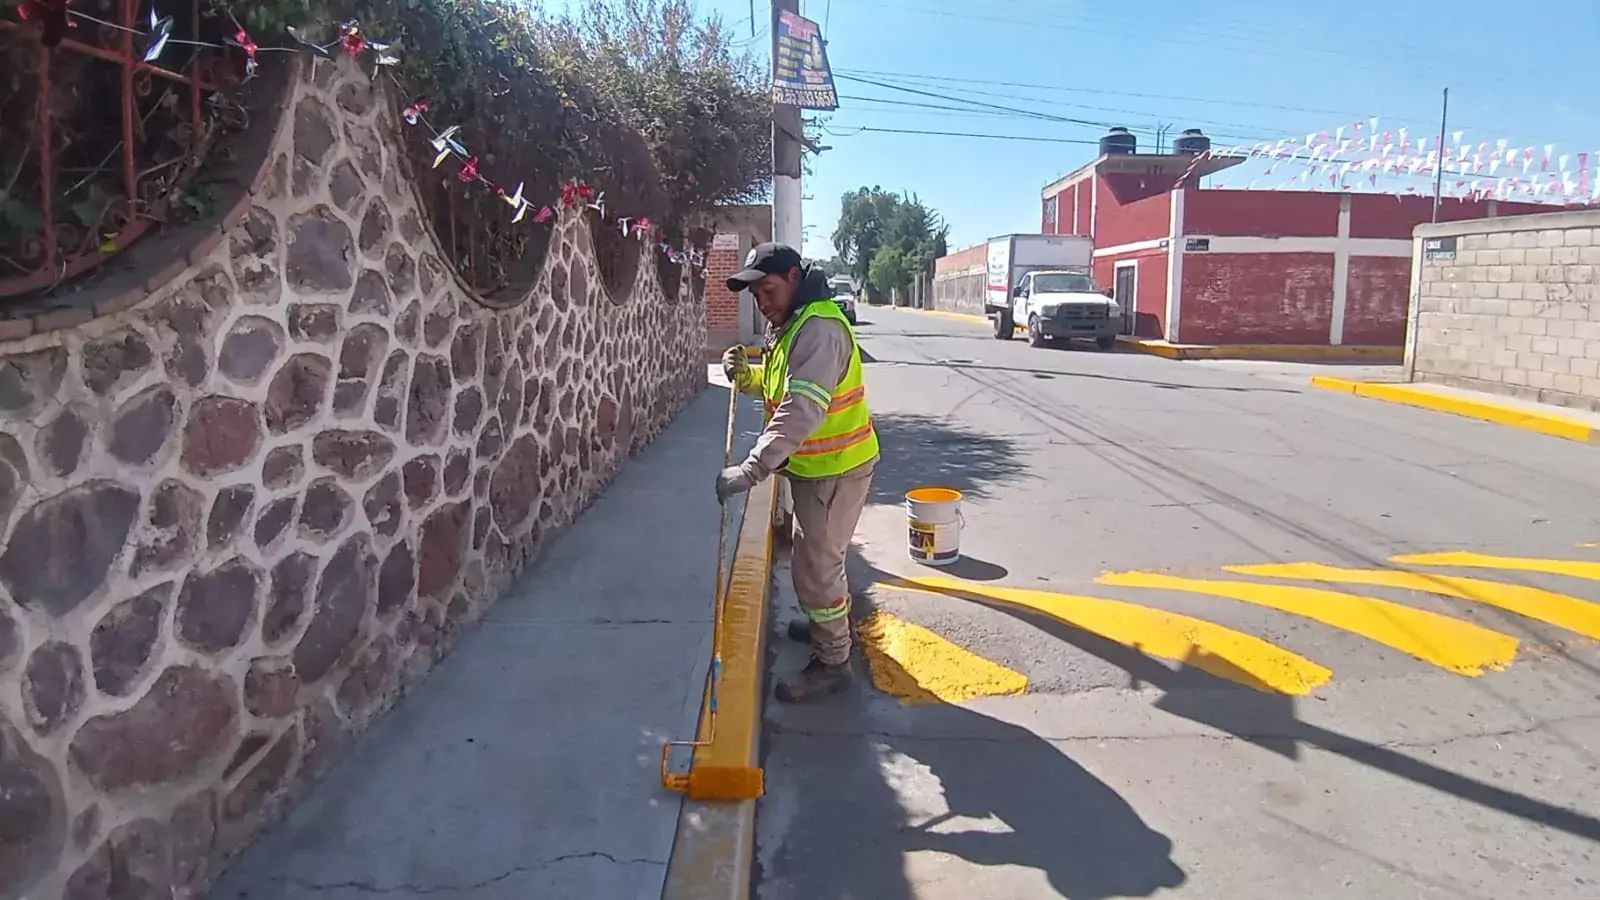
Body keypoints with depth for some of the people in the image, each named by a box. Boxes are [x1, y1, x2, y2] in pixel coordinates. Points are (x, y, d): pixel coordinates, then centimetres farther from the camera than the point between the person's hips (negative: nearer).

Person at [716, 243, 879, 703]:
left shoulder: (820, 330, -26)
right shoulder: (795, 324, 9)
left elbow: (801, 412, -36)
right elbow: (782, 387, 16)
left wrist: (749, 471, -41)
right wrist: (747, 375, -5)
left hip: (836, 470, -10)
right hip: (816, 467, 10)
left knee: (815, 565, -2)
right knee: (817, 554, 25)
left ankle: (833, 662, 12)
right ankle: (829, 623, 45)